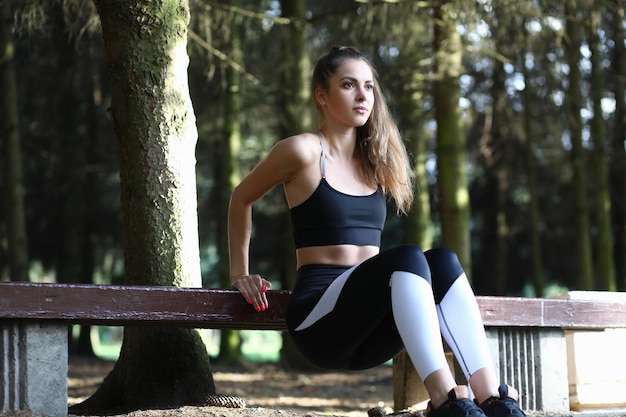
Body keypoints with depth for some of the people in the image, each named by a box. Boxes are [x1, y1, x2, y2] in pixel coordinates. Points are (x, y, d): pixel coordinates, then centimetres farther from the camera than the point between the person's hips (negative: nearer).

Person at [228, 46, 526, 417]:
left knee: (443, 259, -24)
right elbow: (242, 198, 11)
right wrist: (240, 275, 10)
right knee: (407, 258, -32)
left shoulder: (375, 160, 16)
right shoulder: (304, 151, -2)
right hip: (318, 318, -5)